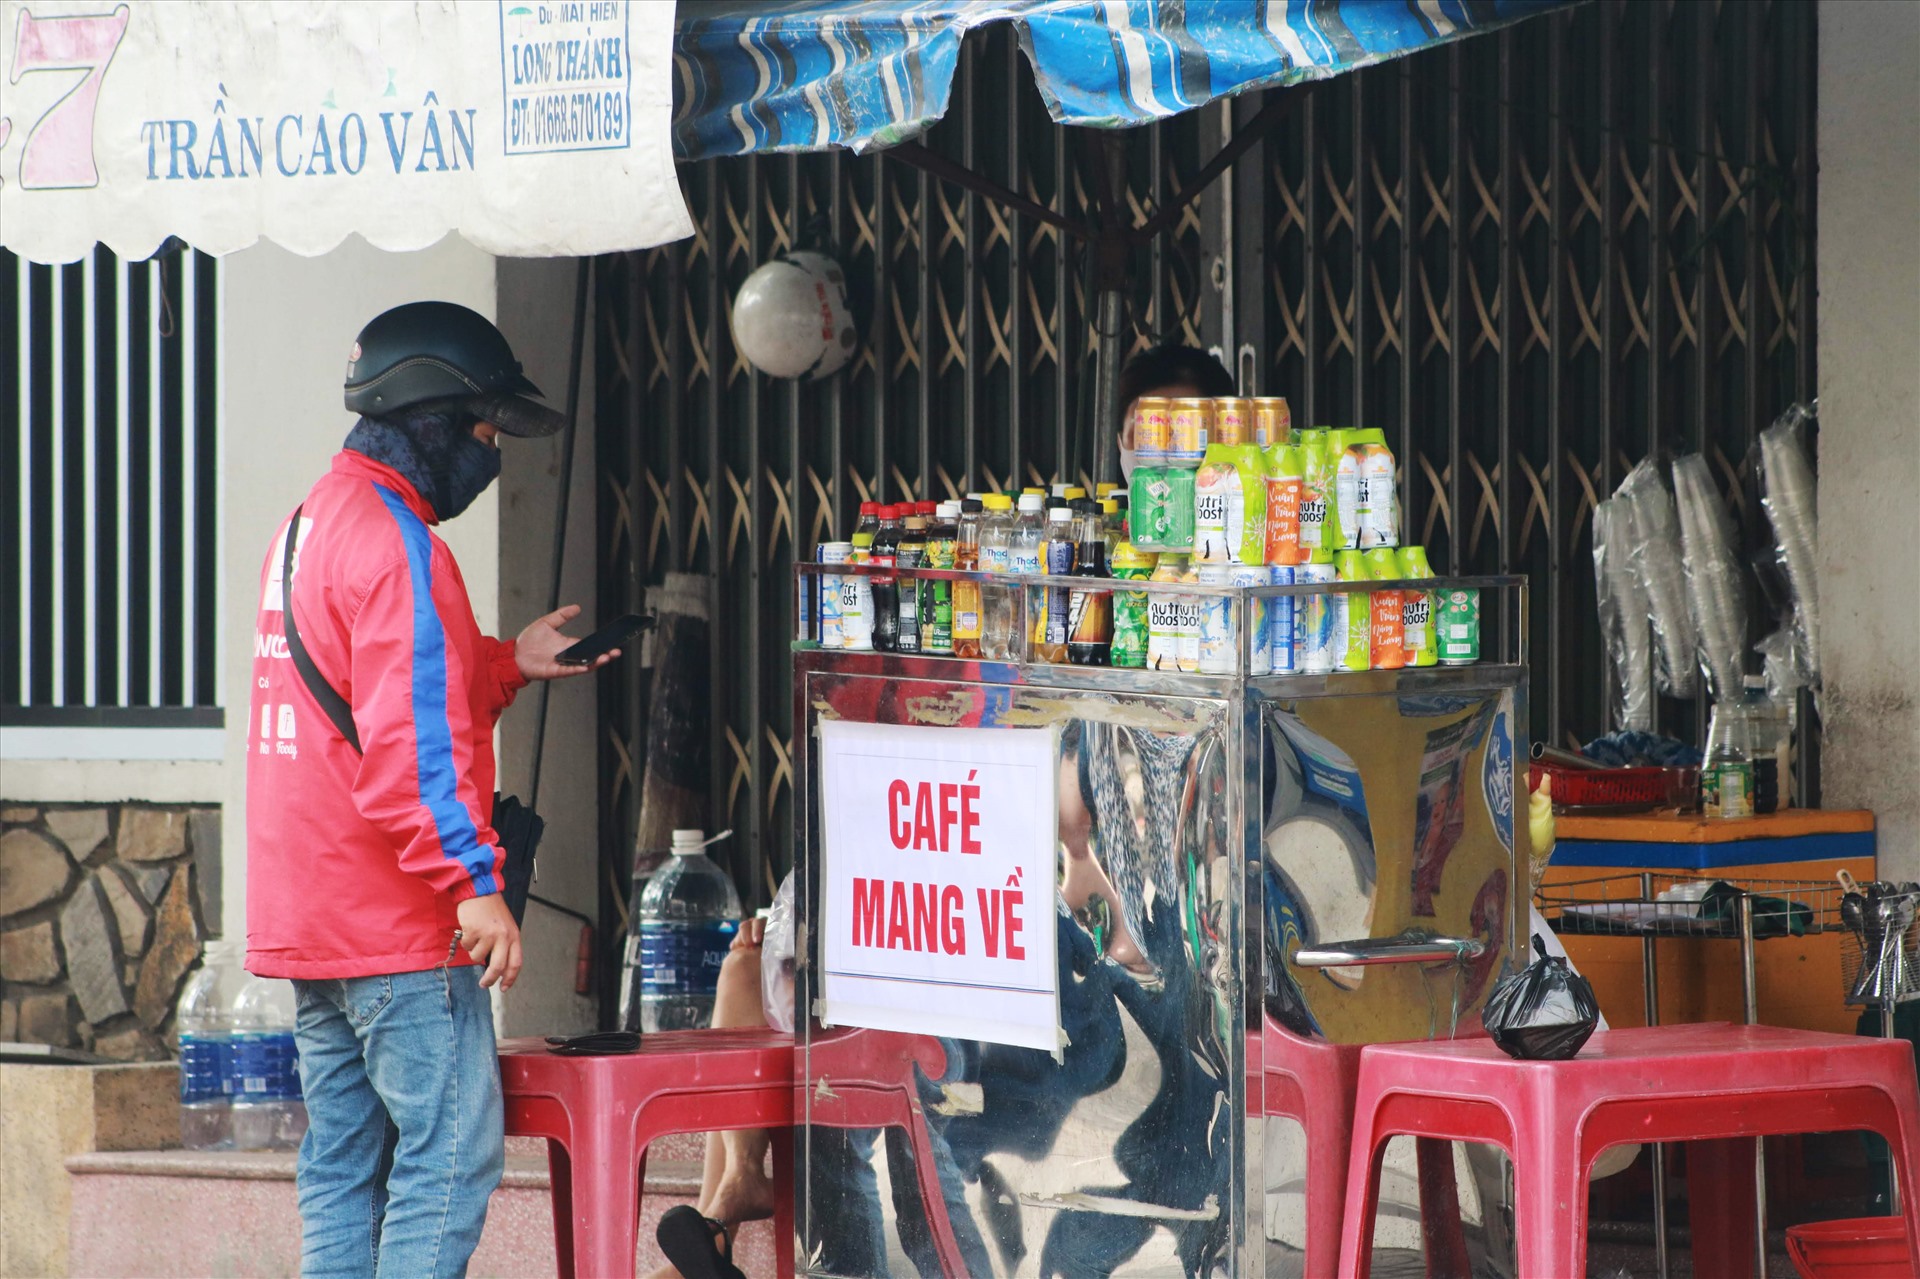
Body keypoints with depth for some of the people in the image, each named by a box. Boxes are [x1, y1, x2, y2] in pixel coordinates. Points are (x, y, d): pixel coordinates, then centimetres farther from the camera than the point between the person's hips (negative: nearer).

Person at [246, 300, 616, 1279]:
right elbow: (409, 740, -22)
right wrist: (475, 881, -22)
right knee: (452, 1154, -9)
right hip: (398, 929, -10)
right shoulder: (396, 546, -14)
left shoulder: (311, 523, 18)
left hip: (308, 925, 10)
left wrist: (506, 664, 20)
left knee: (342, 1160, 10)